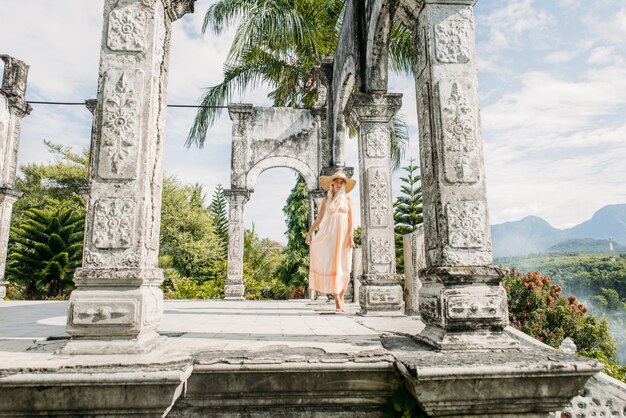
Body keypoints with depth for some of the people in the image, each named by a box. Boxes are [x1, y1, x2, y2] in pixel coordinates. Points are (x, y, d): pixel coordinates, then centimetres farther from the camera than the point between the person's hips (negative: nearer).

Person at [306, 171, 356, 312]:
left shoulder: (347, 198, 8)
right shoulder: (326, 199, 8)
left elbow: (350, 219, 2)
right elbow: (319, 219, 10)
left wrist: (350, 237, -8)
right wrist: (309, 233, 5)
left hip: (343, 235, 1)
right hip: (330, 235, -1)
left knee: (344, 267, 2)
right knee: (332, 266, -8)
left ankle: (341, 298, 15)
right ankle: (337, 300, -5)